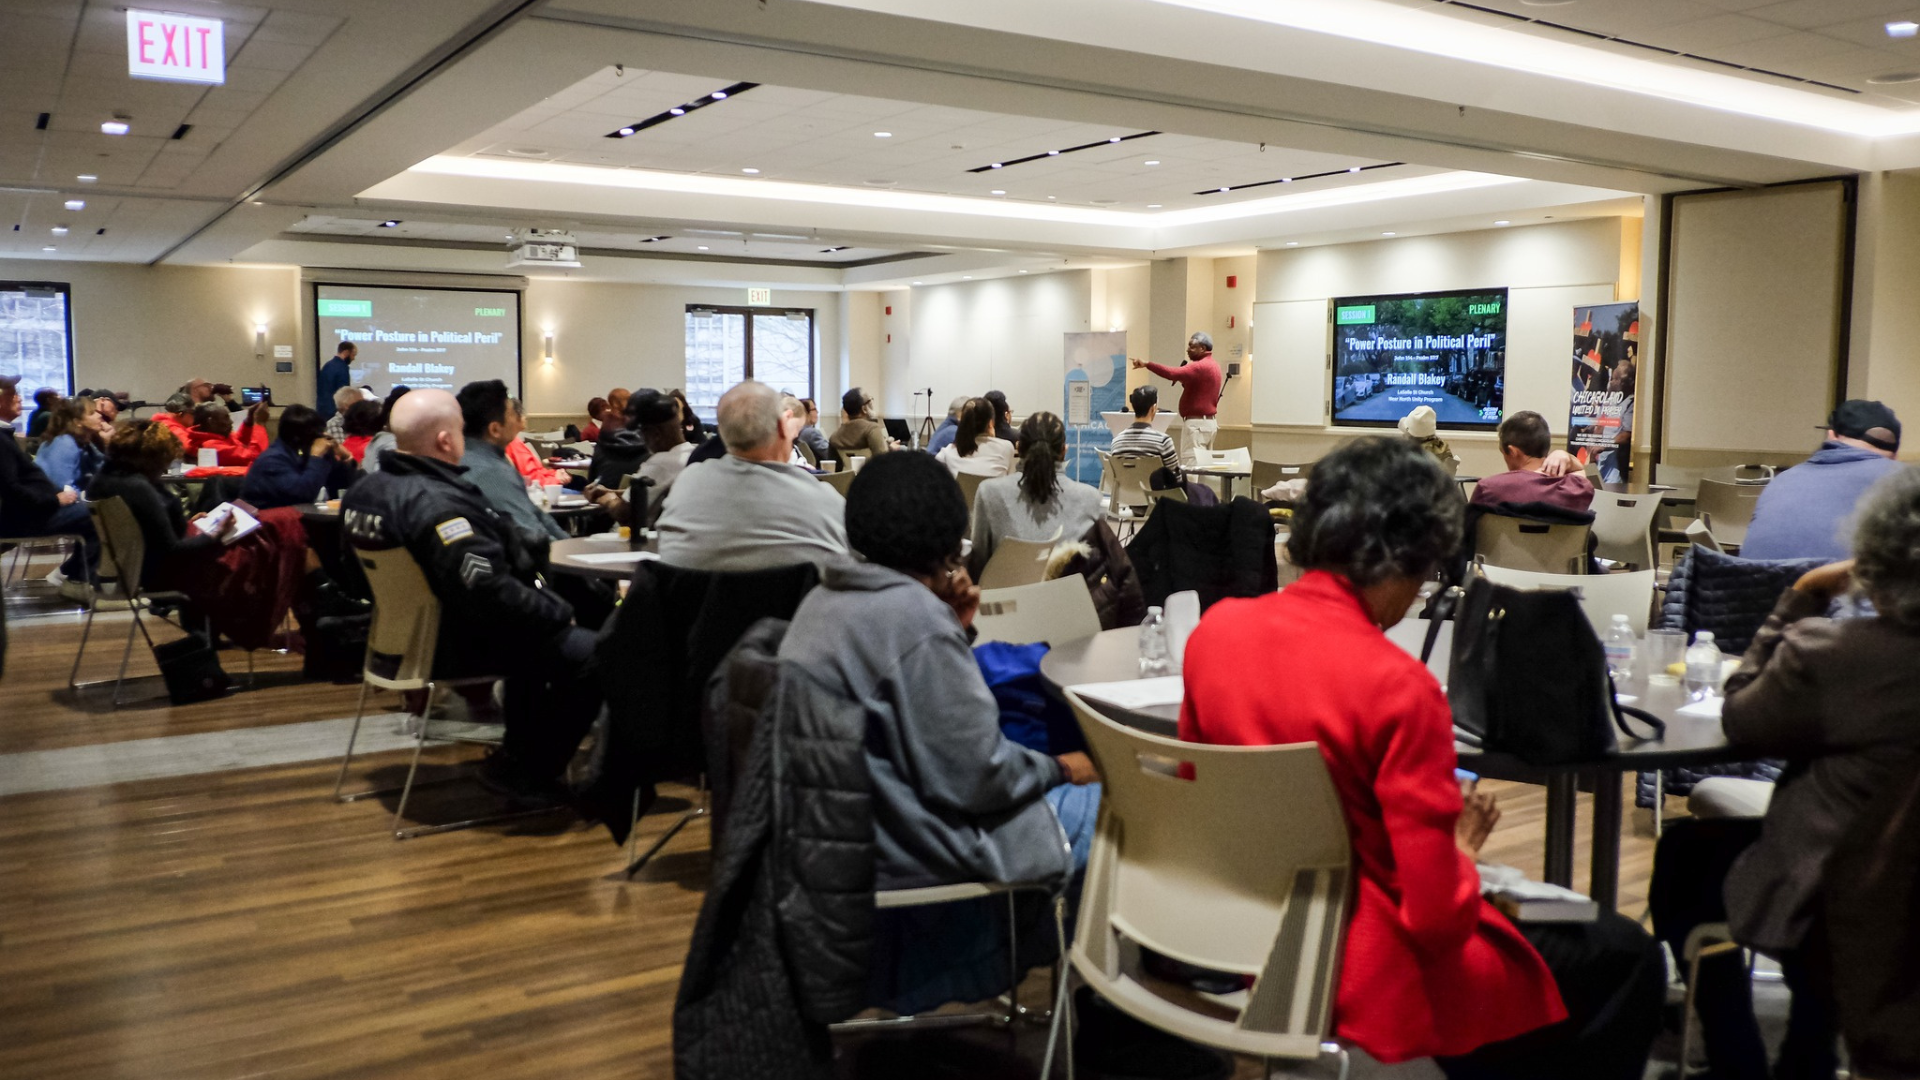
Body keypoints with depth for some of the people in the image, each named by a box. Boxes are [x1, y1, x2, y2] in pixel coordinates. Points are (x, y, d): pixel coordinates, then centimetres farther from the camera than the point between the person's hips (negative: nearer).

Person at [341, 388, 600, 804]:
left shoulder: (366, 490, 3)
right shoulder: (438, 505, -29)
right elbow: (492, 592, -33)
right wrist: (558, 611, -17)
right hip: (455, 645, -11)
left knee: (535, 621, 30)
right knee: (591, 654, -11)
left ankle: (520, 749, 35)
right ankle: (524, 772, 3)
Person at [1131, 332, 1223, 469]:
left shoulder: (1200, 366, -16)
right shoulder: (1213, 366, 17)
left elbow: (1172, 373, -30)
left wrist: (1147, 364, -35)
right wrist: (1184, 380, 6)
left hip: (1196, 423, -10)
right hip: (1208, 421, 10)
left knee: (1193, 466, -11)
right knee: (1203, 465, 10)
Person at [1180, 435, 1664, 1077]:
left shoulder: (1214, 629, -7)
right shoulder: (1398, 686, -26)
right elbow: (1437, 915, -24)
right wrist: (1459, 853, -2)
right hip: (1369, 978, -7)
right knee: (1628, 957, 15)